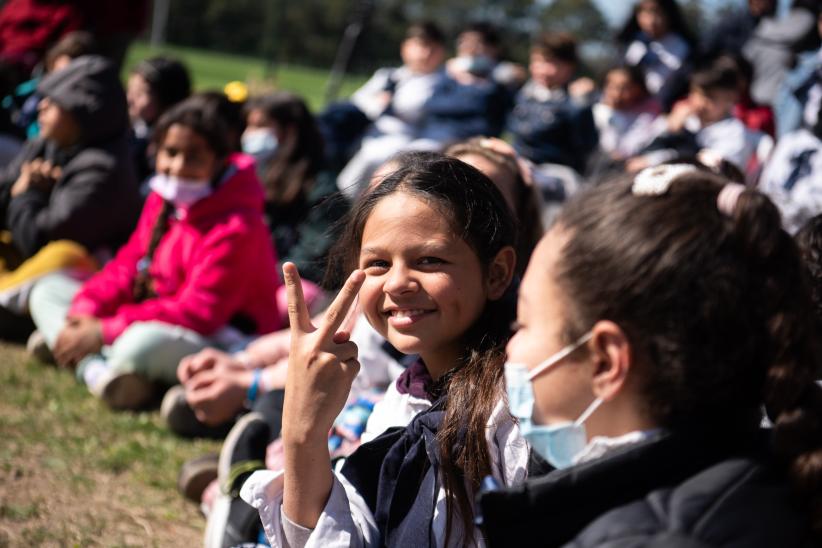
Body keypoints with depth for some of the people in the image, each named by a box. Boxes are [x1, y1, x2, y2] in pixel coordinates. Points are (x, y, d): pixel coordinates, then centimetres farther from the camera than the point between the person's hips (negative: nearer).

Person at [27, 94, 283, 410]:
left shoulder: (236, 228, -22)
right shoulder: (162, 200, 5)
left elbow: (199, 313, -27)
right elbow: (129, 265, 9)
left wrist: (104, 332, -27)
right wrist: (86, 310, -12)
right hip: (154, 322, 10)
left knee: (144, 342, -43)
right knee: (48, 291, 5)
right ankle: (96, 371, -21)